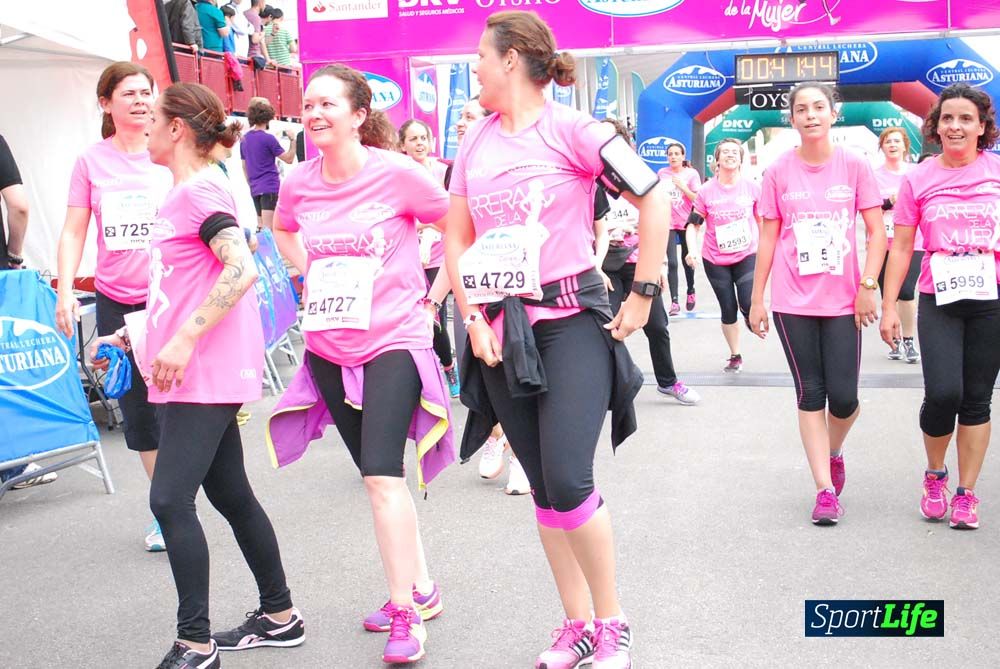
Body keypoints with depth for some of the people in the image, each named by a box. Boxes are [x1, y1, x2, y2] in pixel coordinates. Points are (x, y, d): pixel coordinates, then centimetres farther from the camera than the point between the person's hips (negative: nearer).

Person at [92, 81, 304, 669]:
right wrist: (136, 333, 18)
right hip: (197, 373, 10)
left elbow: (242, 270, -27)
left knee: (170, 499, -11)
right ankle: (280, 615, 26)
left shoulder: (200, 191, -13)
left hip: (206, 374, -10)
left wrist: (183, 341, -27)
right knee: (231, 495, 15)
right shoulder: (185, 193, 17)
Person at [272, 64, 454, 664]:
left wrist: (432, 295, -3)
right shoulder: (297, 185, 0)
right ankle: (420, 588, 30)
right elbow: (282, 230, 23)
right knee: (379, 474, 14)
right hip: (329, 348, 6)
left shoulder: (396, 174, -14)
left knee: (382, 475, -17)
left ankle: (405, 612, -4)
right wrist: (311, 276, 10)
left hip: (393, 343, -5)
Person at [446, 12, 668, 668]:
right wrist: (474, 318, 1)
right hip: (503, 329, 6)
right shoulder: (475, 141, 9)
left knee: (568, 482, -14)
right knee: (543, 487, 9)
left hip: (572, 318, -5)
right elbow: (457, 238, 12)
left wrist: (643, 295, -8)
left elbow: (654, 201, -7)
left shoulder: (570, 129, -7)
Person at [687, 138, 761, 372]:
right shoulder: (706, 191, -8)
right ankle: (735, 356, 25)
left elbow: (761, 220, 7)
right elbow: (694, 225, -3)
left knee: (748, 305, -16)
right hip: (716, 260, 0)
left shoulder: (751, 187, -4)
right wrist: (693, 250, -18)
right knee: (728, 310, 7)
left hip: (747, 255, 0)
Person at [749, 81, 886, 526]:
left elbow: (876, 232, 1)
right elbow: (768, 238, 5)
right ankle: (826, 489, 9)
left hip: (843, 300, 0)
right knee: (810, 393, 2)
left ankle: (833, 453, 31)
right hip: (793, 302, 0)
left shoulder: (854, 166, 0)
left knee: (843, 397, -1)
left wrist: (868, 286, -10)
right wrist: (756, 299, 4)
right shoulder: (779, 172, 2)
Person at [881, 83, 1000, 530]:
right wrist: (889, 306, 1)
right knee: (943, 393, -13)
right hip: (939, 300, -1)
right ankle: (935, 475, 14)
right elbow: (901, 246, 5)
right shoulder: (919, 179, 3)